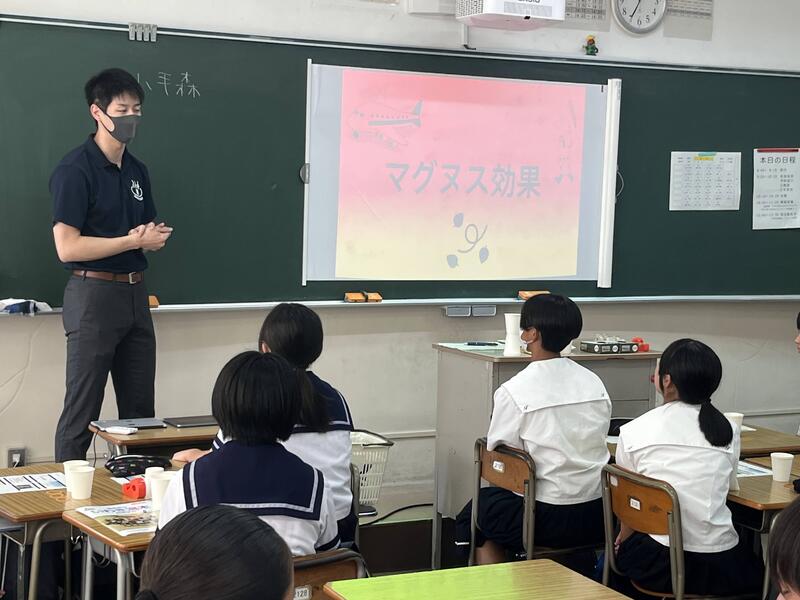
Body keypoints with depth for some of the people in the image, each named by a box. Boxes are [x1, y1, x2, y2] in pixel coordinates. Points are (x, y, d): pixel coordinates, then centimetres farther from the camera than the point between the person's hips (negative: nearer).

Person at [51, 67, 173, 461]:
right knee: (81, 412, -3)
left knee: (140, 409, 11)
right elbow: (67, 247, -17)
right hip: (93, 294, -7)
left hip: (135, 295, 8)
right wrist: (135, 241, -14)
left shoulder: (137, 170, 13)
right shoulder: (75, 170, -10)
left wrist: (154, 236, -1)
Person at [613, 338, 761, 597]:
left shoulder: (633, 432, -5)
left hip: (659, 565, -1)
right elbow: (716, 492, 11)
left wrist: (622, 539, 26)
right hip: (720, 566, 1)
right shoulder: (729, 430, 0)